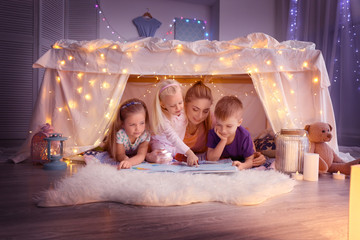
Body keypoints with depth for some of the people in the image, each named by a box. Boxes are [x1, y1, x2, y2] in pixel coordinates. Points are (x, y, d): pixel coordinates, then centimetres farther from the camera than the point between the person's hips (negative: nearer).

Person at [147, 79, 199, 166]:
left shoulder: (183, 110, -14)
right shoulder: (162, 118, -31)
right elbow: (174, 138, -39)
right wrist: (189, 153, -48)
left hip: (179, 146, 5)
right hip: (163, 145, -5)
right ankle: (148, 156, 3)